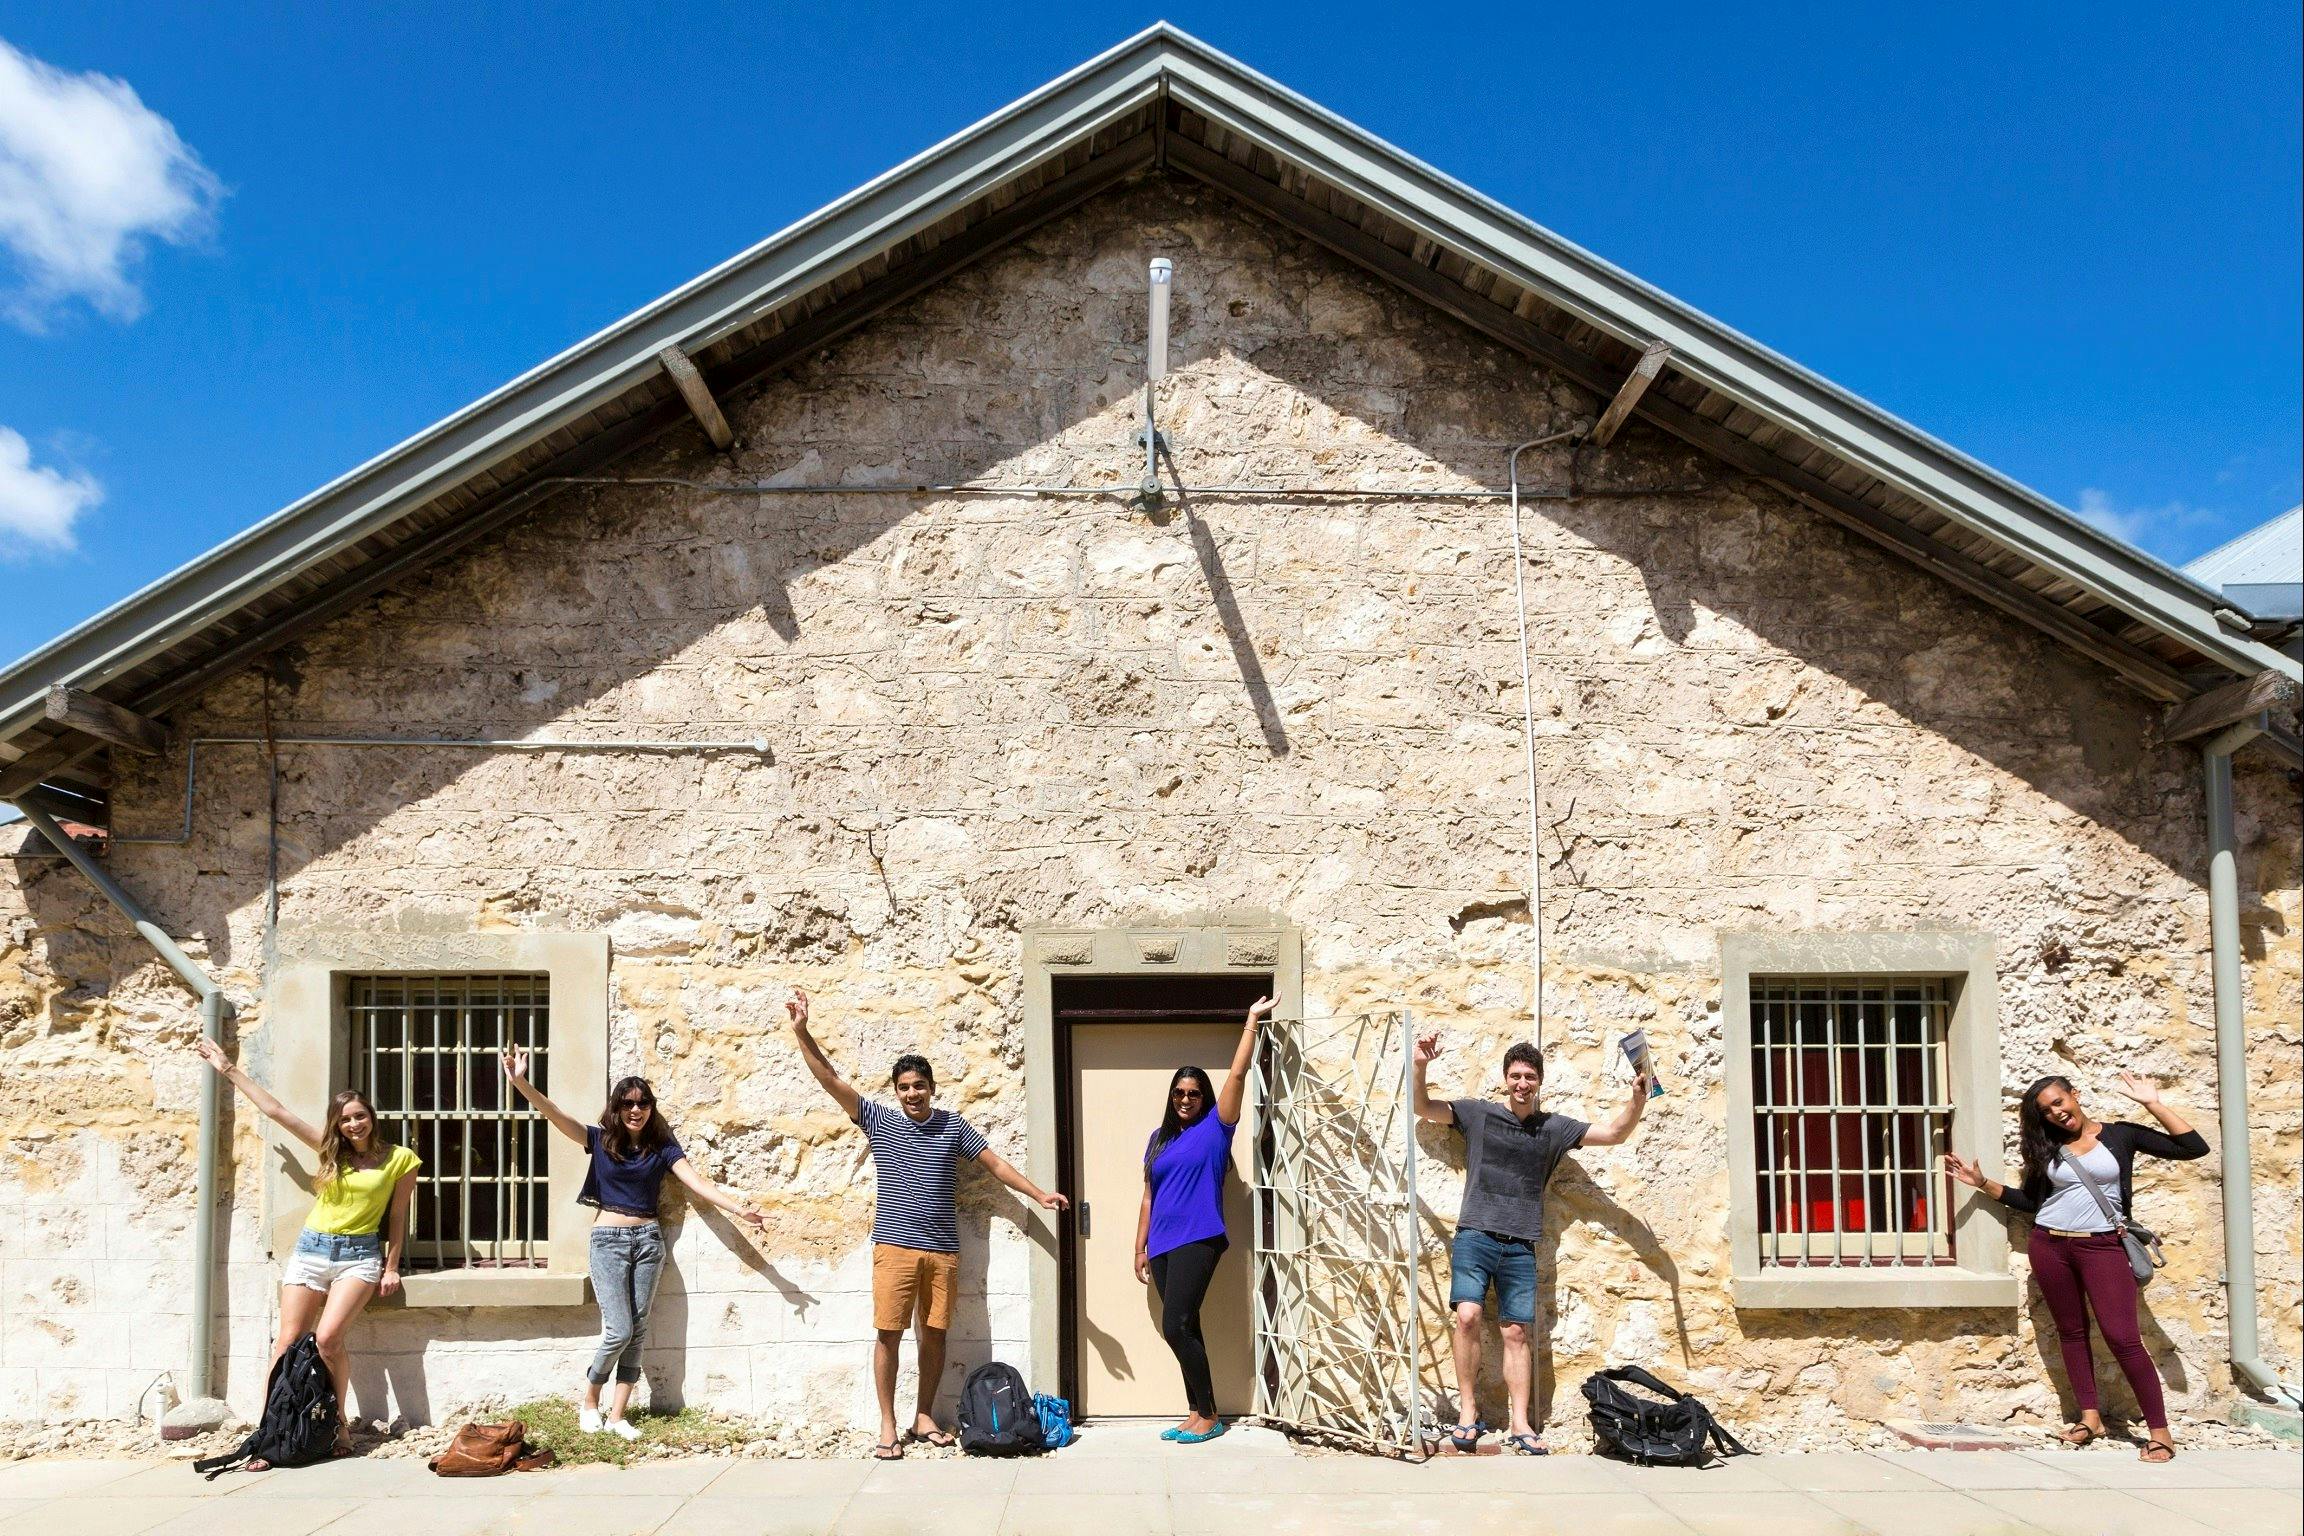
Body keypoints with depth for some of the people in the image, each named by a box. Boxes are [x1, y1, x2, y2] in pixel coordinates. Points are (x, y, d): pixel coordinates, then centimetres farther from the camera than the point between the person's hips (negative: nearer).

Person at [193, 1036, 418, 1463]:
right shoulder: (331, 1151, 8)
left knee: (328, 1337, -20)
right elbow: (276, 1110, 10)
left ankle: (339, 1421, -2)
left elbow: (397, 1217, 6)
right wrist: (230, 1070, 10)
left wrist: (391, 1267, 3)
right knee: (289, 1341, -4)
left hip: (359, 1255, -4)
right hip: (310, 1249, 4)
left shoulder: (400, 1159, 0)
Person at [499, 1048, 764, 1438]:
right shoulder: (601, 1140, 0)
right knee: (619, 1331, -9)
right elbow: (556, 1115, -12)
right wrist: (521, 1084, -28)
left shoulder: (661, 1146, 4)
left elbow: (697, 1182, -3)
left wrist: (737, 1208, -17)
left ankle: (617, 1415, 10)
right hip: (608, 1240, -2)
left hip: (648, 1239, 2)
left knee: (637, 1330, 2)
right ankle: (589, 1401, 15)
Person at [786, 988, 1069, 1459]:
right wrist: (801, 1031, -9)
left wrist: (1040, 1194, 3)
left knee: (934, 1334, 7)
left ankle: (924, 1417, 21)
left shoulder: (953, 1127, 7)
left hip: (943, 1249, 2)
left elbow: (995, 1163, 10)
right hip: (894, 1246, -2)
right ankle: (888, 1425, 6)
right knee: (888, 1333, -3)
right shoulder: (879, 1121, 3)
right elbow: (830, 1079, -1)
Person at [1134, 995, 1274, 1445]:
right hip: (1162, 1245, 6)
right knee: (1183, 1329, 8)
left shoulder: (1215, 1127, 2)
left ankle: (1210, 1415, -2)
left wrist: (1252, 1020, -5)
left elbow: (1238, 1075, -5)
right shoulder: (1160, 1138, 15)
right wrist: (1140, 1247, 14)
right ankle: (1197, 1412, 14)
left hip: (1198, 1241, -6)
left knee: (1175, 1326, -13)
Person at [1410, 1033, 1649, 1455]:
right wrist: (1420, 1067, -9)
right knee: (1468, 1316, -18)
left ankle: (1520, 1426, 5)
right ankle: (1467, 1414, -9)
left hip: (1520, 1246, 2)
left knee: (1517, 1332, 1)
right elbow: (1422, 1108, 8)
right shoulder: (1477, 1114, 9)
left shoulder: (1554, 1128, 13)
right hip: (1475, 1235, -2)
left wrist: (1638, 1100, -5)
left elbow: (1614, 1133, 12)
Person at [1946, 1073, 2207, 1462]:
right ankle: (2090, 1416, 17)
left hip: (2102, 1247, -4)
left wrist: (2152, 1104, -9)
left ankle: (2160, 1431, -3)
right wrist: (1982, 1183, 8)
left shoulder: (2121, 1135, 1)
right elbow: (2031, 1201, 15)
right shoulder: (2048, 1147, 10)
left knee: (2123, 1337, -10)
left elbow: (2194, 1148, -4)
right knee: (2071, 1331, 8)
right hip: (2049, 1247, 4)